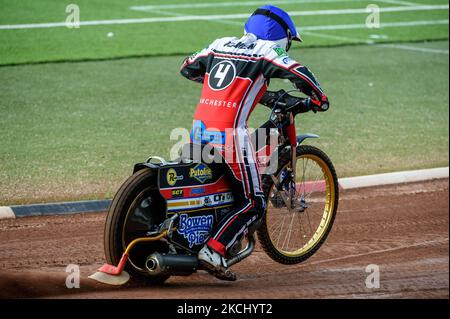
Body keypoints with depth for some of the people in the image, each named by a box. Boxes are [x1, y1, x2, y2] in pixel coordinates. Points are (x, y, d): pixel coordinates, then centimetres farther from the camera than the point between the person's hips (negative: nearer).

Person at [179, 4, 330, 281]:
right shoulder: (265, 52, 1)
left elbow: (187, 68, 27)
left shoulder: (219, 46, 17)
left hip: (198, 130, 7)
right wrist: (319, 99, 6)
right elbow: (299, 73, -11)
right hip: (230, 133, -7)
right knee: (254, 203, 0)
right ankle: (215, 251, -12)